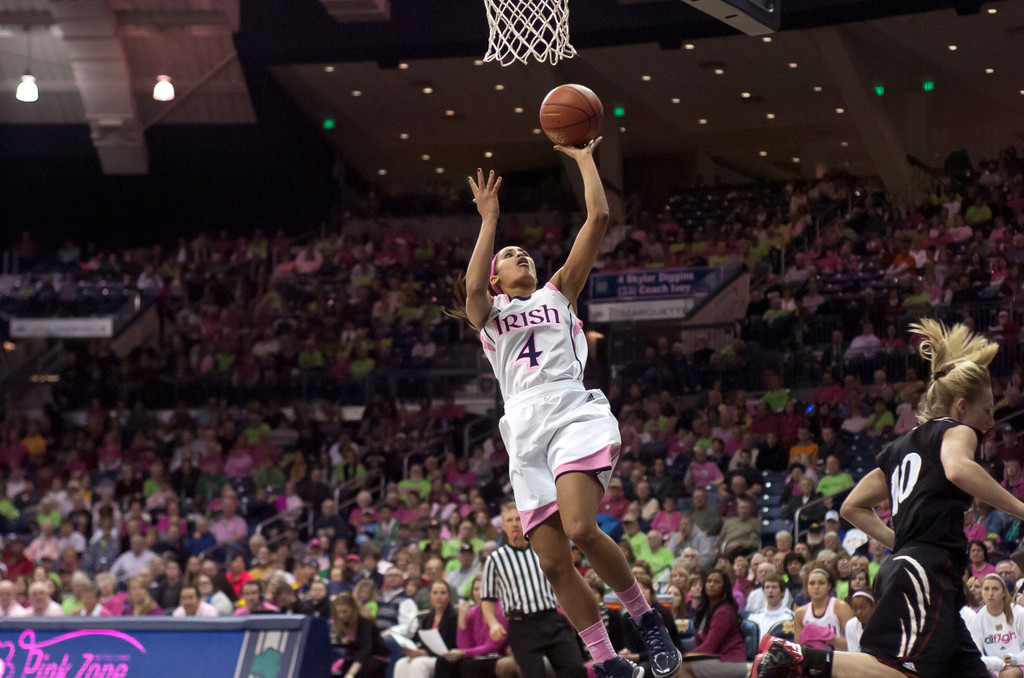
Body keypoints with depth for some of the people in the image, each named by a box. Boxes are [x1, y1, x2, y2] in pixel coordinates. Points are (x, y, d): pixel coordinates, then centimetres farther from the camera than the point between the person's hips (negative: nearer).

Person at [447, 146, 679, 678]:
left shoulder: (557, 294, 23)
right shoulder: (487, 313, 23)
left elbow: (598, 220, 15)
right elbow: (472, 286, -3)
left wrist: (584, 159, 18)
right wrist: (489, 220, 2)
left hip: (575, 414, -2)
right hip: (526, 430, 2)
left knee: (580, 529, -27)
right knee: (553, 563, -7)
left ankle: (646, 618, -9)